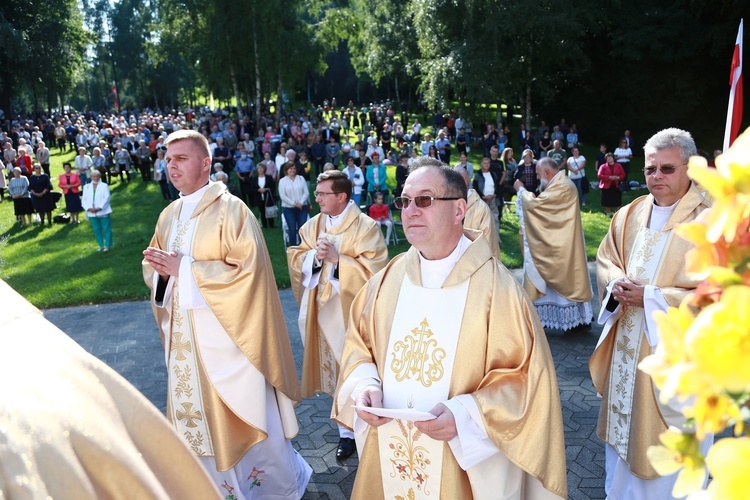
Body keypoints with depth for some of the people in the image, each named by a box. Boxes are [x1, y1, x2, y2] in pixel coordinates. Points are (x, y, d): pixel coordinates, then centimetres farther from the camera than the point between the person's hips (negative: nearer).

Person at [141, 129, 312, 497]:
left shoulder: (230, 209, -12)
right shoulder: (169, 216, 10)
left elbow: (247, 270, -20)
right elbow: (154, 270, 17)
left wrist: (184, 268, -19)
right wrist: (160, 270, -8)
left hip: (227, 336, -6)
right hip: (185, 340, 7)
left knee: (249, 417, 4)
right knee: (200, 420, 14)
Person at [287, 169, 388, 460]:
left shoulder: (366, 227, -10)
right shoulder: (314, 225, 7)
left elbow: (373, 270, -15)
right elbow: (295, 258, 7)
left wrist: (337, 258, -22)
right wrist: (315, 255, -13)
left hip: (353, 311, -5)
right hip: (325, 310, 5)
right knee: (337, 371, 11)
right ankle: (347, 431, 25)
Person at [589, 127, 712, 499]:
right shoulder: (630, 214, 4)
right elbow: (605, 259, 13)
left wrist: (651, 297, -21)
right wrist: (615, 283, -9)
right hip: (625, 346, 6)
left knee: (666, 442, 8)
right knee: (623, 423, 21)